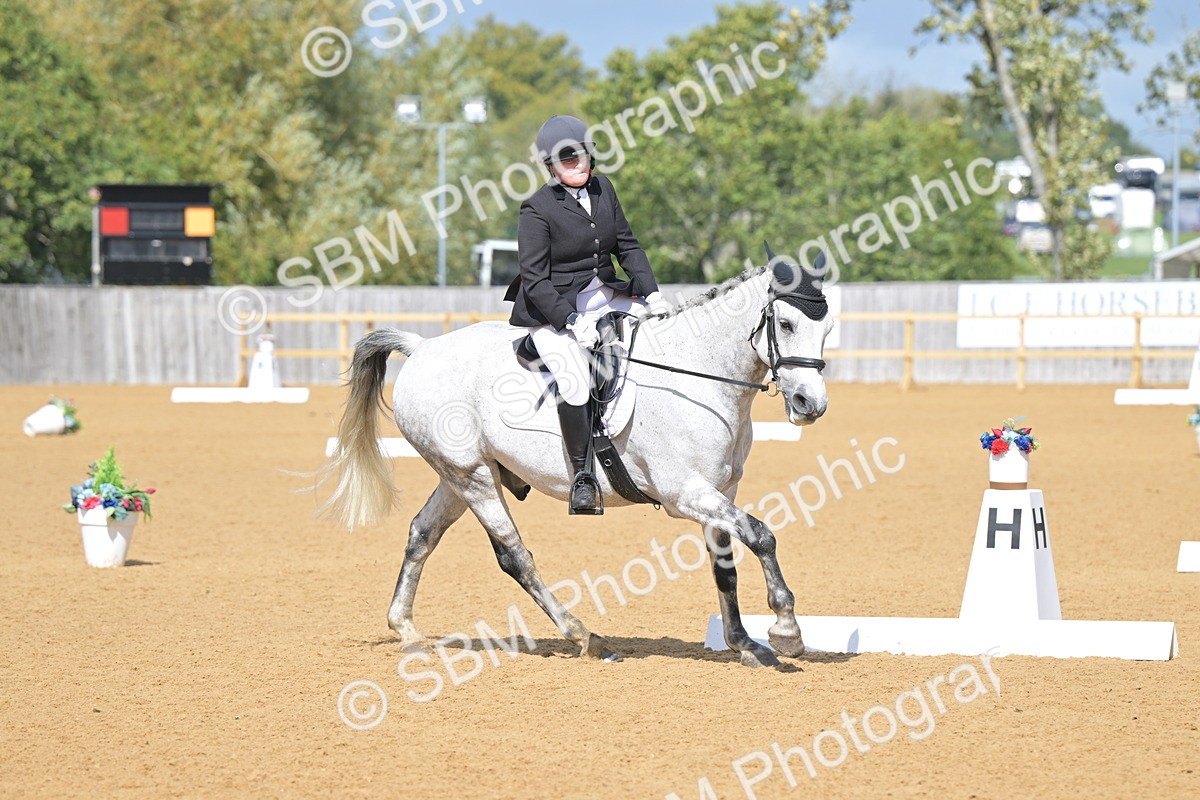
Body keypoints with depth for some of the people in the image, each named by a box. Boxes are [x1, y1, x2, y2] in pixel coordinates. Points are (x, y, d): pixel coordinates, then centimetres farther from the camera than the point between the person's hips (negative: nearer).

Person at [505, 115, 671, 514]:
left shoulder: (602, 189, 4)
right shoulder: (538, 209, -14)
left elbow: (627, 245, 10)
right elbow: (535, 279, -17)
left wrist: (650, 292, -2)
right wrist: (572, 321, -25)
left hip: (604, 297, 7)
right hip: (553, 309, -7)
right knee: (577, 383, -27)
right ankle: (582, 474, -12)